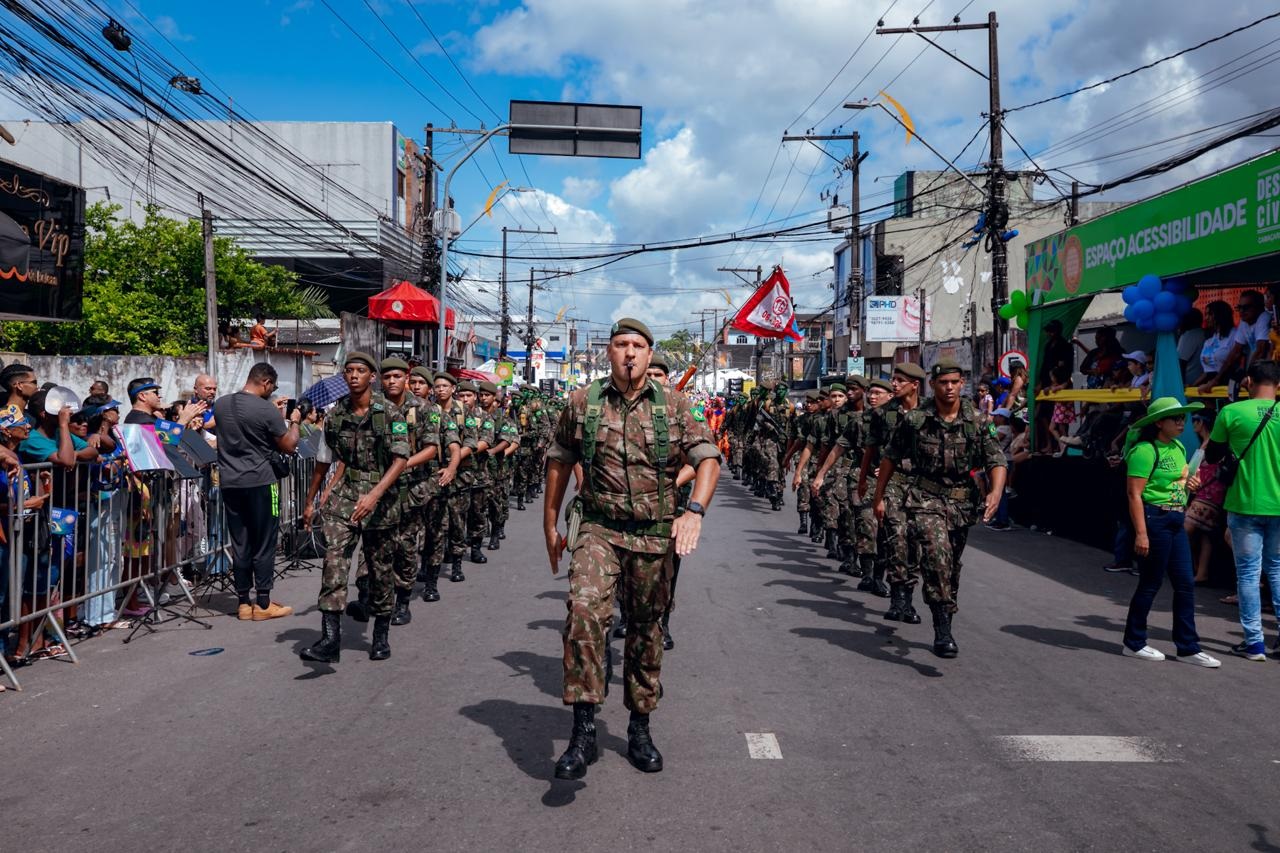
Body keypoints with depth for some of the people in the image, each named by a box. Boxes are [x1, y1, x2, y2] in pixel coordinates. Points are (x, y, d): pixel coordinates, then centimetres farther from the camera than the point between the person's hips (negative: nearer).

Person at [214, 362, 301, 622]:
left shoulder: (220, 404, 6)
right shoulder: (267, 411, -12)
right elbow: (288, 446, -3)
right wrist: (294, 422, 13)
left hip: (229, 483, 6)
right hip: (260, 483, -6)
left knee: (239, 544, 10)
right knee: (264, 544, 3)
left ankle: (243, 602, 15)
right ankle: (262, 604, 7)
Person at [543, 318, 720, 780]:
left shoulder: (673, 406, 1)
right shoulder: (581, 403, 2)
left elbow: (708, 457, -6)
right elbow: (558, 461, 11)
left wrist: (694, 510, -22)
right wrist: (550, 524, 12)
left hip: (655, 536, 1)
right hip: (599, 530, -1)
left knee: (646, 630, 12)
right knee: (584, 610, -25)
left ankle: (639, 728, 30)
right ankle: (583, 731, -17)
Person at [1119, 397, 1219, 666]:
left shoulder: (1178, 448, 13)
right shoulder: (1145, 450, -15)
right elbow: (1134, 493, -20)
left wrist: (1189, 483, 5)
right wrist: (1141, 533, -24)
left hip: (1176, 522, 9)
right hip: (1154, 519, -9)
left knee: (1185, 584, 8)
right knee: (1150, 584, 1)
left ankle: (1188, 647, 16)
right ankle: (1133, 644, 15)